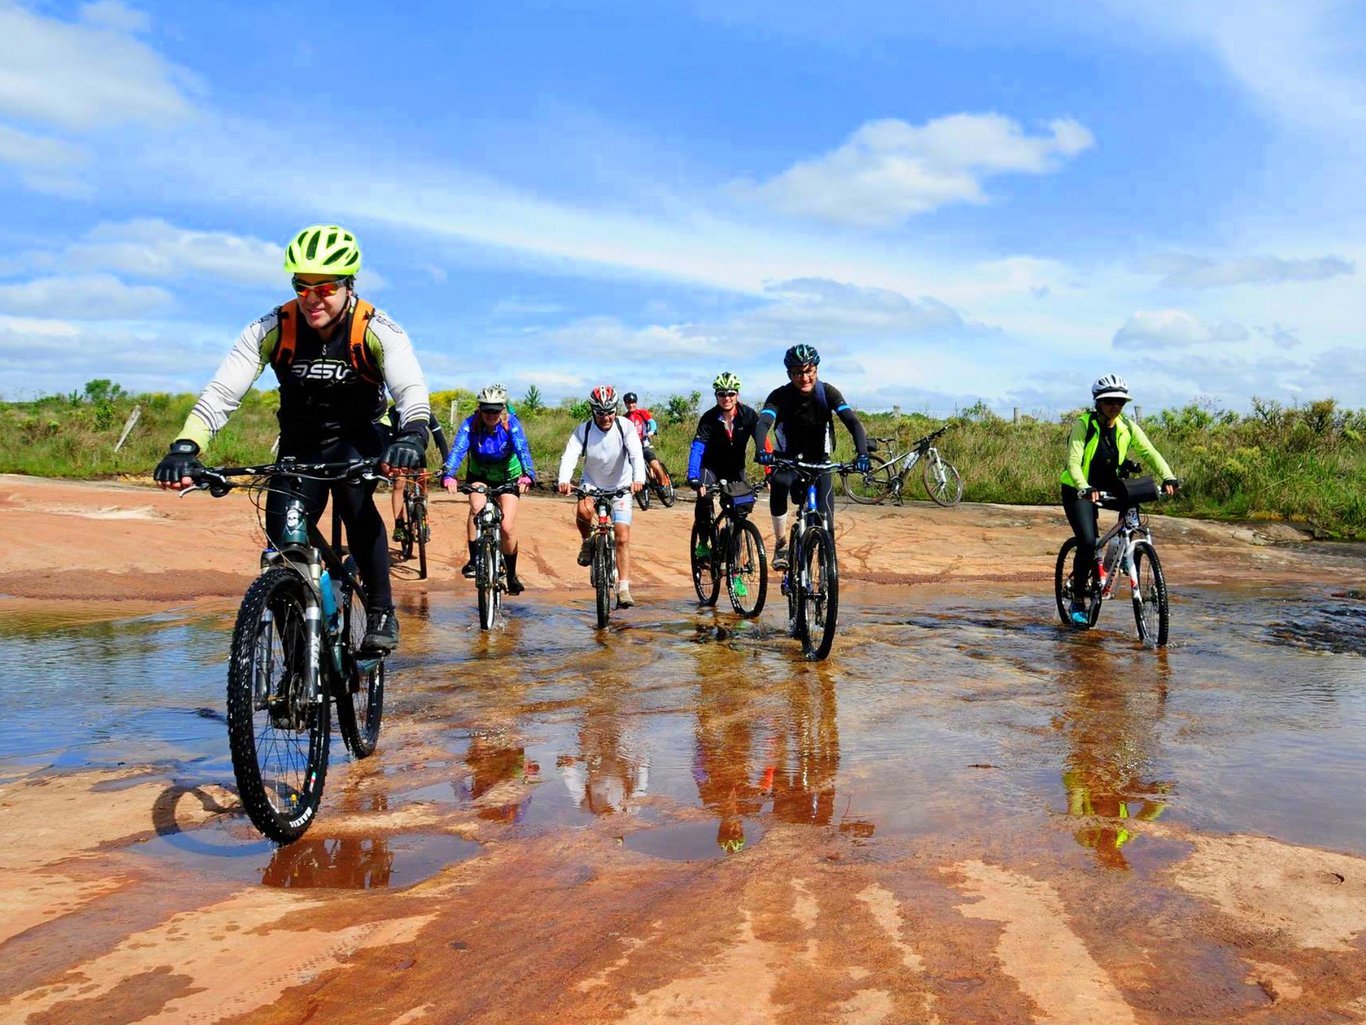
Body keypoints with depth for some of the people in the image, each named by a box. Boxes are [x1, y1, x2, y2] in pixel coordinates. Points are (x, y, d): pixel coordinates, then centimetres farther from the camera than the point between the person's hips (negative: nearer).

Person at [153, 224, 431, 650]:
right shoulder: (271, 330, -16)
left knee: (353, 494, -35)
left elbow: (411, 389, -33)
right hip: (299, 447, 2)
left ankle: (381, 612, -21)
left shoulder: (378, 331, -21)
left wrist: (412, 435, -56)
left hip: (356, 440, -2)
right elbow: (221, 392, -20)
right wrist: (185, 447, -36)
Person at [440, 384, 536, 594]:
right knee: (477, 507, -30)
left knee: (507, 527, -10)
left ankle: (511, 575, 12)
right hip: (479, 476, 1)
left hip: (508, 477, -1)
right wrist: (448, 475, -53)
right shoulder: (471, 424, -22)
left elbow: (522, 450, -38)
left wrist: (527, 475, -57)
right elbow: (458, 449, -34)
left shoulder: (511, 424, -25)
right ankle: (473, 560, -18)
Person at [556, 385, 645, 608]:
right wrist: (564, 480, -47)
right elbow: (569, 456, -27)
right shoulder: (583, 430, -14)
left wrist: (638, 478, -51)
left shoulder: (625, 427, -16)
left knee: (623, 538, -11)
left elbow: (636, 454, -30)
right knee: (583, 510, -34)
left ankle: (623, 589, -6)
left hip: (620, 487, 0)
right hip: (592, 484, 1)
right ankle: (587, 542, -2)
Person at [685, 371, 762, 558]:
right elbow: (697, 448, -30)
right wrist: (693, 477, -44)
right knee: (704, 496, -28)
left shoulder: (748, 415, -18)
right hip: (711, 466, -2)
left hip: (736, 467, 2)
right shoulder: (709, 418, -22)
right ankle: (703, 541, -13)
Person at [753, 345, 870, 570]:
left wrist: (862, 454, -44)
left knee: (824, 517, -16)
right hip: (789, 458, -1)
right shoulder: (779, 396, -18)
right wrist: (761, 451, -55)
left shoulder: (827, 392, -16)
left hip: (819, 460, 1)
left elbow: (852, 422, -26)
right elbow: (763, 424, -33)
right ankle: (781, 544, -19)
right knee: (779, 483, -34)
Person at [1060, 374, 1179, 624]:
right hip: (1079, 490, -5)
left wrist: (1168, 477, -32)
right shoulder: (1083, 425, -18)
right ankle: (1077, 601, -6)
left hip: (1109, 488, 5)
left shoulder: (1127, 427, -5)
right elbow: (1074, 463, -27)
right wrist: (1085, 488, -45)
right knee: (1088, 542, -21)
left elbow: (1150, 452, -14)